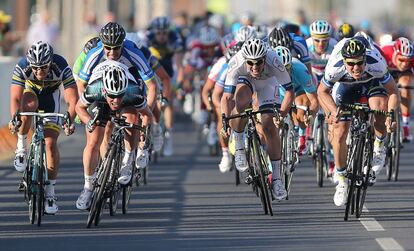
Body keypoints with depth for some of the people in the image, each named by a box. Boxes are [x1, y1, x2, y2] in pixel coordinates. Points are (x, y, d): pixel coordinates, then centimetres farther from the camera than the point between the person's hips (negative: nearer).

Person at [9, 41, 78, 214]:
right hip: (30, 92, 0)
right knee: (29, 104, -37)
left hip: (51, 97, 0)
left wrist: (70, 121, -53)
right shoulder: (22, 67, -33)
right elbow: (15, 98, -36)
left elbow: (73, 99, -37)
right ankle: (22, 147, -16)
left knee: (51, 143, -14)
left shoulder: (61, 67, -34)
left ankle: (50, 192, -4)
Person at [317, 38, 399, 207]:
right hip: (346, 86, 1)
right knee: (339, 134, -8)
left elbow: (393, 91, -27)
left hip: (373, 83, -1)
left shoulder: (376, 64, -39)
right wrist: (333, 111, -33)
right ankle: (341, 178, 13)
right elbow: (322, 92, -17)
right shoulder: (335, 67, -36)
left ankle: (379, 147, -2)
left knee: (380, 111, -32)